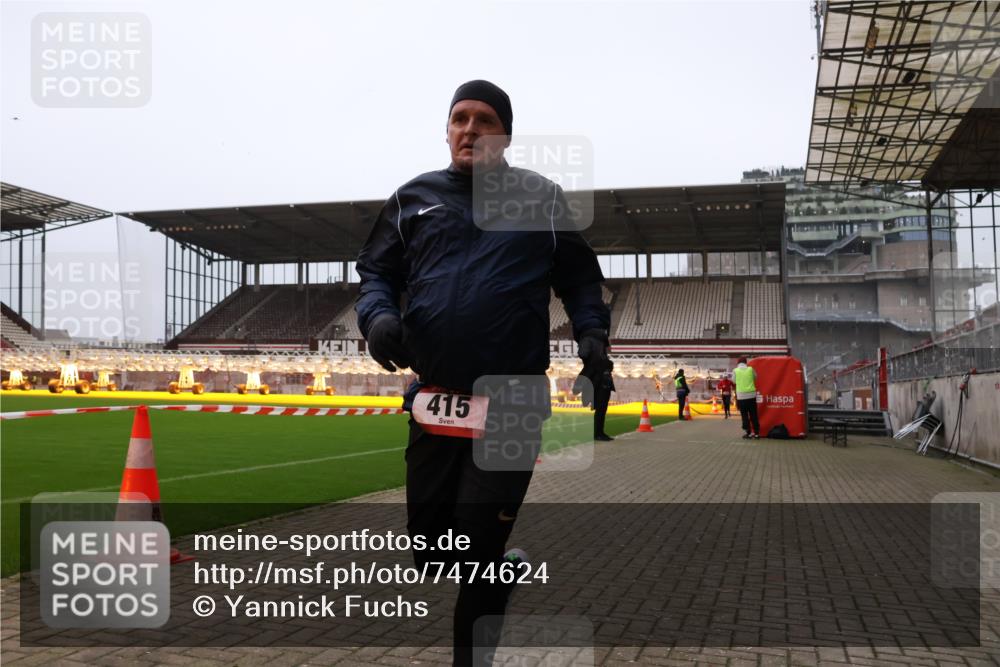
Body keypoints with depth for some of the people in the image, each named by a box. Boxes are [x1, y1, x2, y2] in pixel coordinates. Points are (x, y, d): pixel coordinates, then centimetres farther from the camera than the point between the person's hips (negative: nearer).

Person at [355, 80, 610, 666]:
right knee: (429, 548, 10)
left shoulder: (541, 197, 7)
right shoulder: (413, 199, 11)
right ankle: (499, 569, 42)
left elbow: (580, 278, 11)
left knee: (477, 546, -3)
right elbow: (377, 273, 12)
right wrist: (378, 314, -10)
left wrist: (592, 333, -7)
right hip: (434, 402, 3)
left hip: (513, 404, -3)